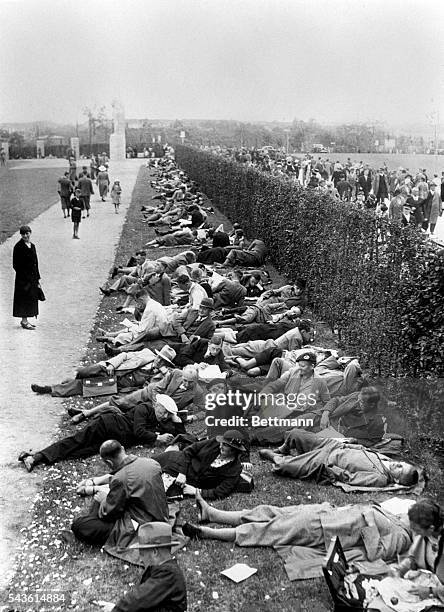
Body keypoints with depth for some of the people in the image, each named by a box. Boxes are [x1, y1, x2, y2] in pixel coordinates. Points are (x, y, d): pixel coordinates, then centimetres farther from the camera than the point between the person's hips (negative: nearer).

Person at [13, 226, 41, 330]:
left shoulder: (32, 246, 10)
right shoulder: (18, 247, -12)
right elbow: (16, 265, -14)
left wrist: (38, 278, 13)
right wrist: (25, 276, -17)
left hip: (32, 277, 8)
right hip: (23, 278, -8)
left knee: (32, 298, 11)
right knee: (24, 298, -2)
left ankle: (25, 320, 22)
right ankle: (24, 321, 6)